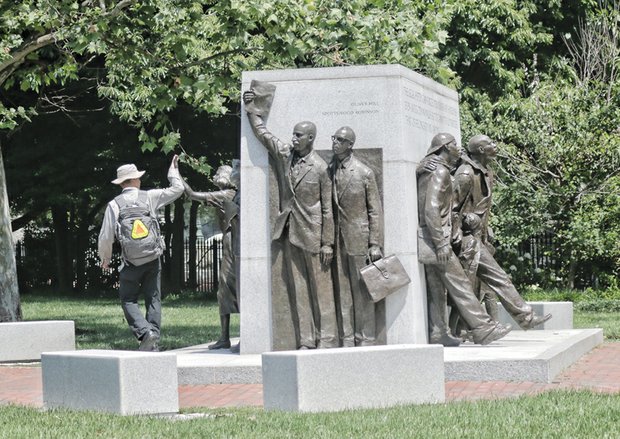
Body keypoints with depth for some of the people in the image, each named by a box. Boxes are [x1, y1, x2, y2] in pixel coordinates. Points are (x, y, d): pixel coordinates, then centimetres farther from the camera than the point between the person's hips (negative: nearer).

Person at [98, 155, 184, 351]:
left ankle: (145, 332, -17)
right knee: (153, 299, 8)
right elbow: (177, 189, 13)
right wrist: (173, 170, 30)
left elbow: (106, 236, -1)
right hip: (153, 259, 2)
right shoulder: (150, 197, 2)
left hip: (131, 260, -2)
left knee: (128, 299, 5)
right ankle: (154, 341, 3)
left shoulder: (114, 205, -2)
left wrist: (105, 258, 16)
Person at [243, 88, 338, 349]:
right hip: (289, 232, 4)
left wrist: (327, 242, -6)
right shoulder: (283, 153, 6)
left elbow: (327, 208, -4)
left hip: (312, 234, -4)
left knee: (320, 288, 1)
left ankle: (326, 340, 4)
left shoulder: (320, 168, -6)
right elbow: (263, 134, 16)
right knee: (297, 288, 3)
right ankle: (305, 341, 5)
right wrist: (252, 111, 5)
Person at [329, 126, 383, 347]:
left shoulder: (364, 172, -2)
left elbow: (375, 210, -1)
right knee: (342, 290, 4)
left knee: (361, 290, -1)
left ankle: (366, 338, 4)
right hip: (337, 238, 4)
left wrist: (375, 244, -7)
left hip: (358, 237, -4)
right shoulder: (329, 171, 8)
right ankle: (347, 339, 8)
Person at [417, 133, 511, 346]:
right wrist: (441, 244, -23)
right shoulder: (440, 172, -12)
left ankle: (437, 334, 9)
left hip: (426, 239, 10)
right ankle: (483, 329, -9)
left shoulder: (426, 171, 17)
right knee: (458, 283, -9)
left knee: (436, 288, 9)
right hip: (435, 235, -10)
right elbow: (431, 209, -21)